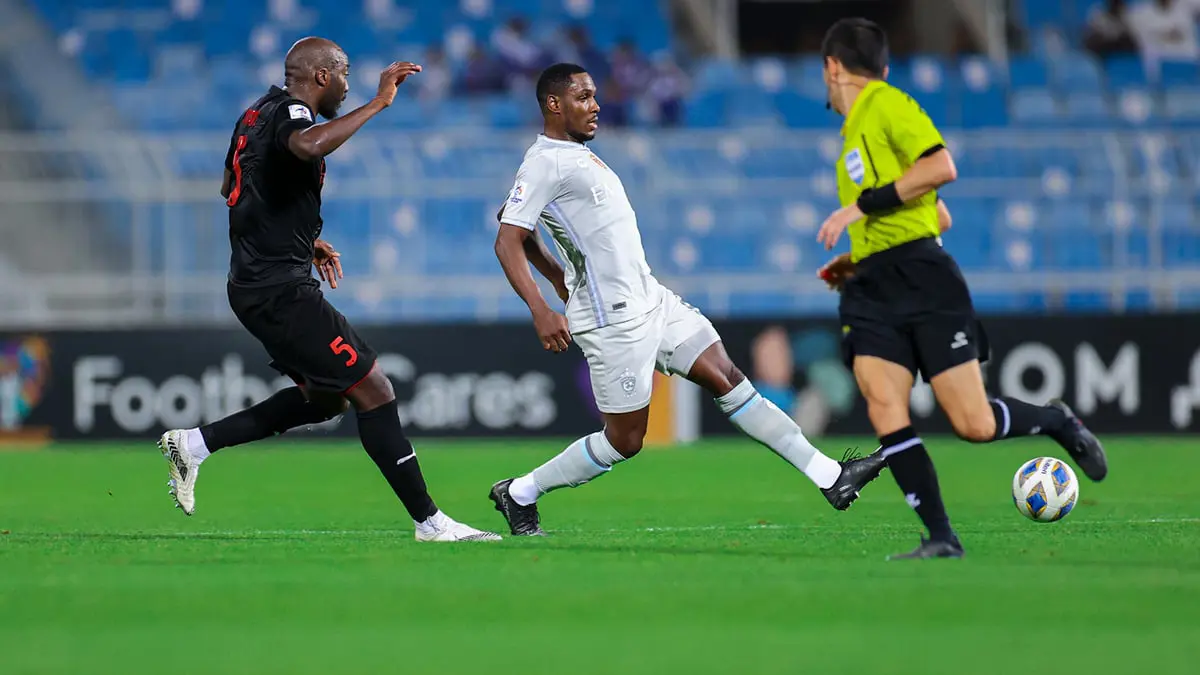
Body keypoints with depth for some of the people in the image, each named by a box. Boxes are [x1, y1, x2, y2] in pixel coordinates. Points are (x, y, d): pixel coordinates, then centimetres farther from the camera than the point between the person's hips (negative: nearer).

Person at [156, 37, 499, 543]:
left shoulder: (261, 113, 15)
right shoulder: (289, 114, -15)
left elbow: (232, 188, 30)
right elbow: (308, 146, -41)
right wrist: (377, 104, -33)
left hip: (255, 285, 10)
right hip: (282, 289, -10)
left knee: (326, 397, 18)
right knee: (373, 390, -8)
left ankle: (193, 444, 18)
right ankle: (430, 523, -7)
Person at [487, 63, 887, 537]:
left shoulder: (577, 155, 16)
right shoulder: (545, 163, -13)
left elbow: (521, 227, 28)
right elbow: (507, 241, -20)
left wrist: (562, 280, 28)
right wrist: (541, 312, -28)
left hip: (650, 299, 9)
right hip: (614, 319, -9)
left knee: (729, 380, 4)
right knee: (624, 440, -2)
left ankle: (829, 477, 3)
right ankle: (519, 495, 14)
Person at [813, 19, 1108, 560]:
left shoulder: (887, 105, -2)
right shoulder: (854, 132, 25)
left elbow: (940, 167, -18)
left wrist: (863, 205, -15)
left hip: (922, 279, -8)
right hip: (872, 292, 8)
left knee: (975, 425, -10)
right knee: (884, 410, -14)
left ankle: (1059, 422, 19)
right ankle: (940, 538, -15)